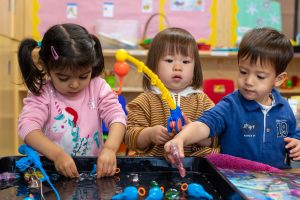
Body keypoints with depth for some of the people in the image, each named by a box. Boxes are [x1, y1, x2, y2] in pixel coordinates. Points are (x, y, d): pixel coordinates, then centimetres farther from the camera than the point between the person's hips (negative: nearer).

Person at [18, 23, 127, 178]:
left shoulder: (97, 87, 0)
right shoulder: (42, 93, -5)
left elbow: (117, 117, -10)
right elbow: (28, 126, -17)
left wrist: (110, 148, -28)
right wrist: (57, 154, -32)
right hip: (52, 166, -1)